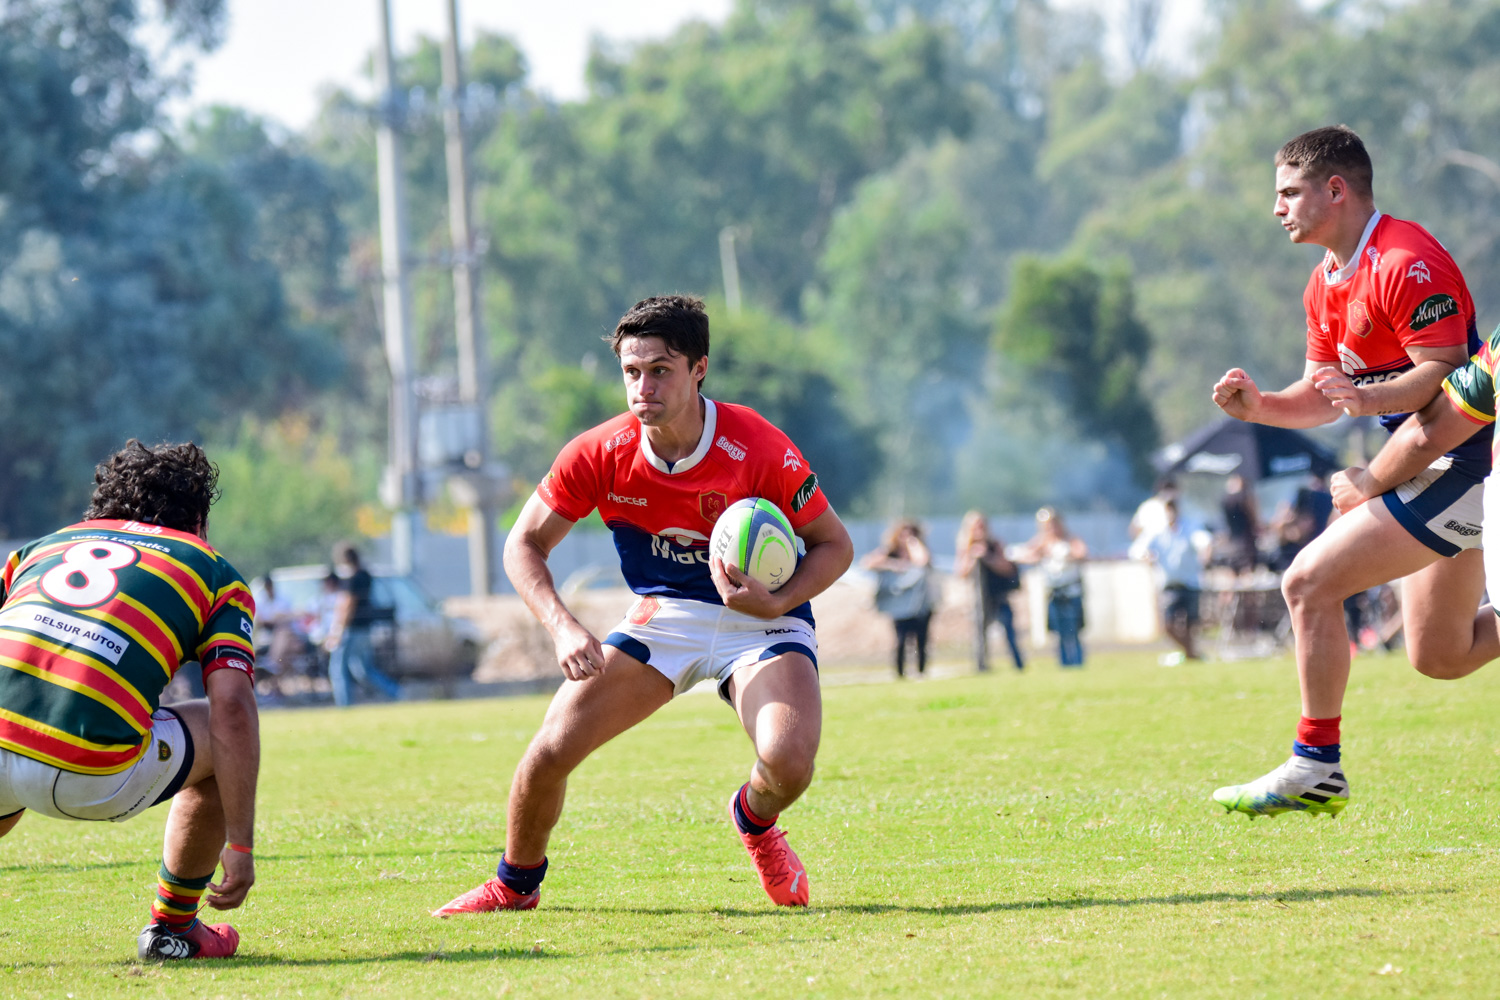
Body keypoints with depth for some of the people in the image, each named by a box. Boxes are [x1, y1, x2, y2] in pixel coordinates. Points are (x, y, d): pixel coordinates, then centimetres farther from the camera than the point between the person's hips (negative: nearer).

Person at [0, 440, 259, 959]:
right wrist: (239, 848, 7)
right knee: (219, 738, 26)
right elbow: (232, 708, 6)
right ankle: (172, 927, 33)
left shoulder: (43, 545, 29)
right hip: (88, 779, -4)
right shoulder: (215, 575, 19)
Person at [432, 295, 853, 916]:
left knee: (787, 761, -29)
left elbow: (834, 545, -10)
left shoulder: (760, 451, -23)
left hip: (758, 617, -2)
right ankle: (516, 884, 19)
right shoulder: (599, 454, -15)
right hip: (662, 616, 3)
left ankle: (755, 820, 12)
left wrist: (775, 603, -29)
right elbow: (524, 545, -5)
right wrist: (564, 629, -22)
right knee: (550, 752, -11)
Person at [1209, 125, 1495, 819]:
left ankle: (1316, 770, -8)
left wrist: (1370, 398, -40)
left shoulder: (1406, 262, -18)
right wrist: (1259, 406, -3)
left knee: (1310, 582, -15)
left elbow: (1443, 371, -24)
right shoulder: (1327, 285, 13)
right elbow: (1321, 397, 16)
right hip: (1429, 469, 11)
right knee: (1437, 657, 14)